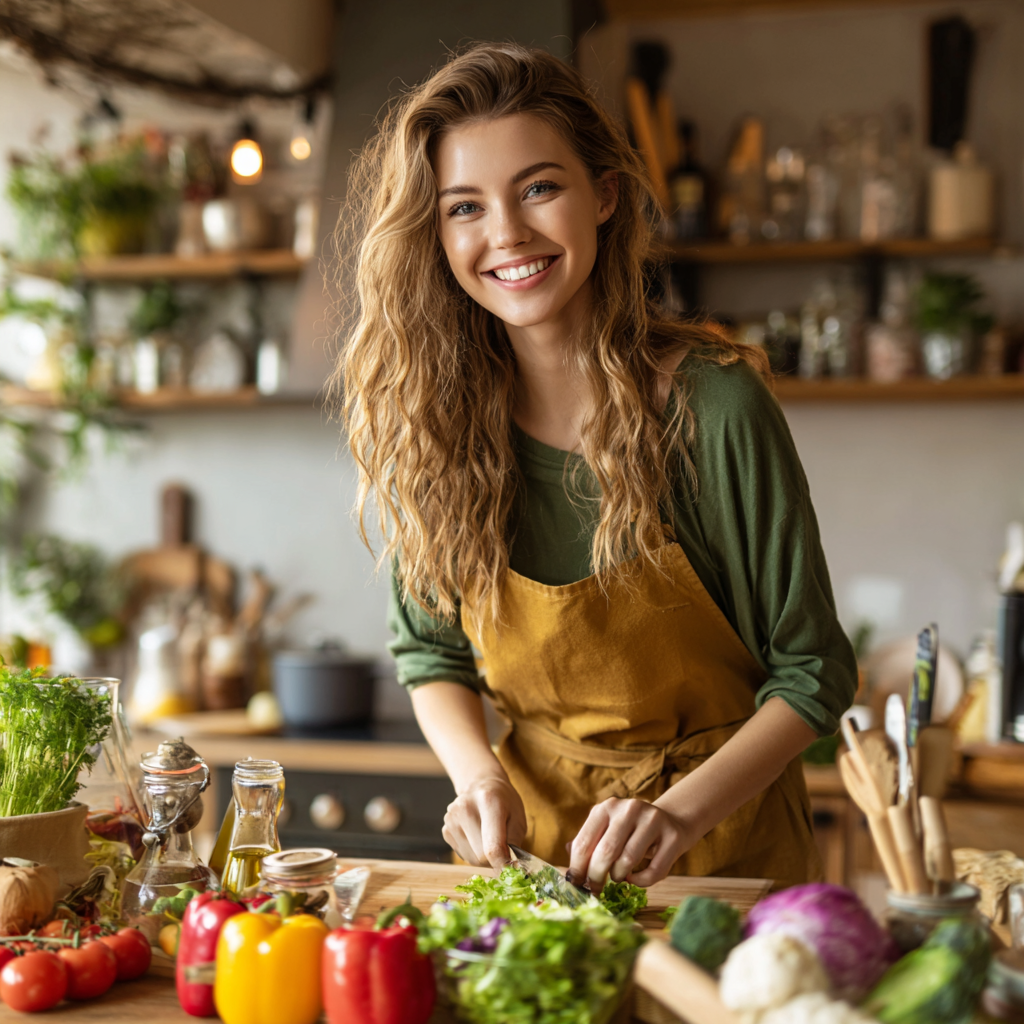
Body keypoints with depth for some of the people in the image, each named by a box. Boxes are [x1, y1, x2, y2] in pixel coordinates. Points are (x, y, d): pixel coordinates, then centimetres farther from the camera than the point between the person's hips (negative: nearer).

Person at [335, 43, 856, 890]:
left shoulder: (712, 406, -17)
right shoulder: (432, 415, -6)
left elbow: (813, 668, -10)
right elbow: (431, 649, 6)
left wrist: (680, 809, -22)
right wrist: (480, 776, -12)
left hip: (725, 840, -2)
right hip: (533, 828, 3)